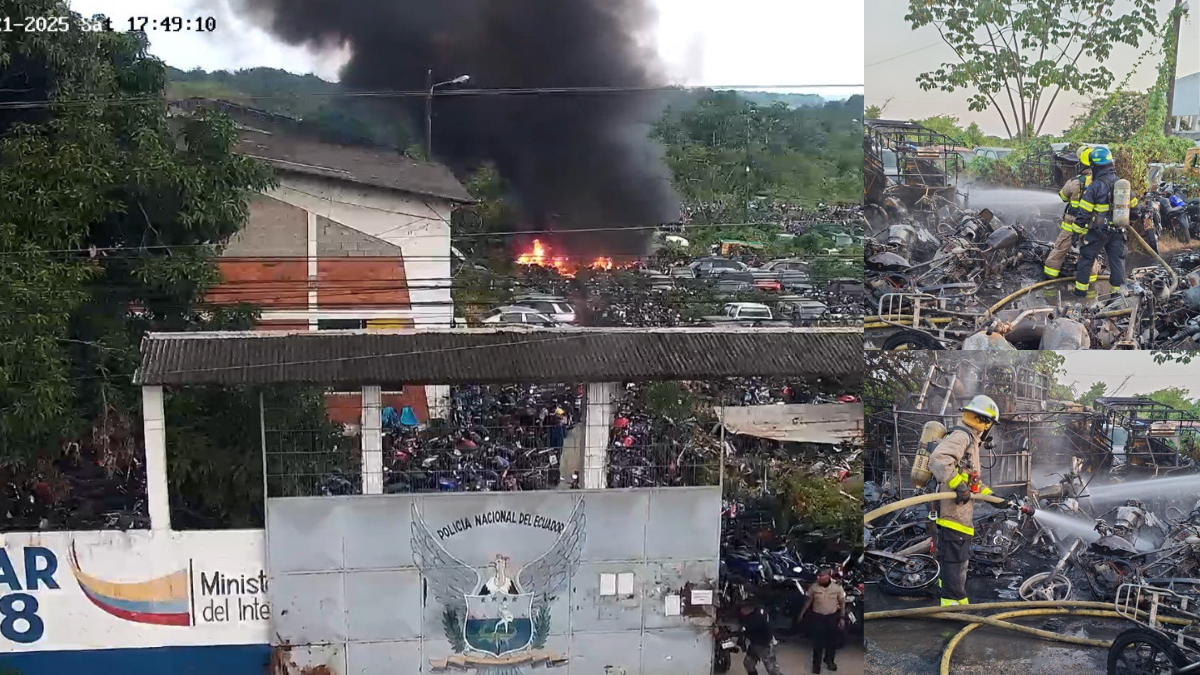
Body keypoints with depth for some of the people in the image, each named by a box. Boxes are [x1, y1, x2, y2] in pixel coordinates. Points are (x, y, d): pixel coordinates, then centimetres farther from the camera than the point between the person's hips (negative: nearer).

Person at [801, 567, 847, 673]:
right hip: (817, 617, -1)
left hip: (832, 617, 1)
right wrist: (802, 613, 7)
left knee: (832, 640, 14)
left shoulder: (837, 587, -12)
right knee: (817, 642, 4)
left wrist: (842, 618, -3)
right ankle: (816, 663, 20)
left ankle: (829, 660, 36)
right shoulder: (814, 587, -12)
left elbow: (842, 603, -2)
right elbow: (808, 600, 3)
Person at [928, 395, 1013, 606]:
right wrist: (958, 485, -31)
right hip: (953, 512, -11)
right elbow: (938, 459, -30)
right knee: (954, 560, -9)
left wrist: (996, 499, 28)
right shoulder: (961, 437, -12)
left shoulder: (970, 441, 23)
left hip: (960, 514, 11)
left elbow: (973, 483, 30)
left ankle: (960, 603, 29)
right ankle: (953, 602, -7)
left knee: (959, 560, 19)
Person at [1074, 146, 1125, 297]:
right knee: (1117, 260, 12)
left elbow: (1083, 212, -14)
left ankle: (1081, 289, 14)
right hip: (1118, 231, 5)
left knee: (1086, 258, 9)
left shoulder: (1095, 186, -15)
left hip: (1099, 231, -5)